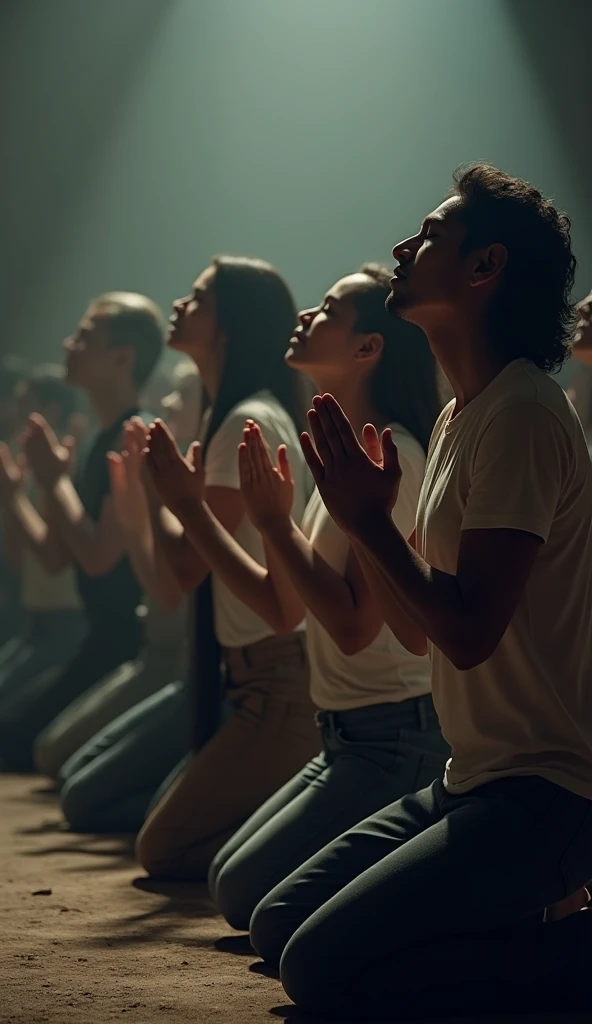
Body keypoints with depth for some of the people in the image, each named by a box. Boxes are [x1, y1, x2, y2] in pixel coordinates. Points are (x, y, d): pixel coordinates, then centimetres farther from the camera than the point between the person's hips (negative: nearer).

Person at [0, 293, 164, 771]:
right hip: (108, 636, 9)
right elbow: (56, 555, 15)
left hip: (136, 641, -9)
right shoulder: (103, 444, 13)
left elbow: (98, 557, -23)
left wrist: (54, 482, -14)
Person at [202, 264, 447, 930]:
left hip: (398, 739, -10)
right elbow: (291, 605, 14)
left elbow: (354, 626, -23)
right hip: (349, 734, 10)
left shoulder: (391, 453, -18)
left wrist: (275, 524, -18)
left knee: (247, 895, -9)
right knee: (230, 880, 13)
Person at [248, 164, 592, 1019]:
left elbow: (470, 632, -24)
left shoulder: (522, 416, -17)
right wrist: (369, 516, 3)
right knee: (276, 928, 8)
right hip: (472, 782, 10)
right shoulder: (460, 418, 15)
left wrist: (369, 520, -14)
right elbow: (416, 629, 16)